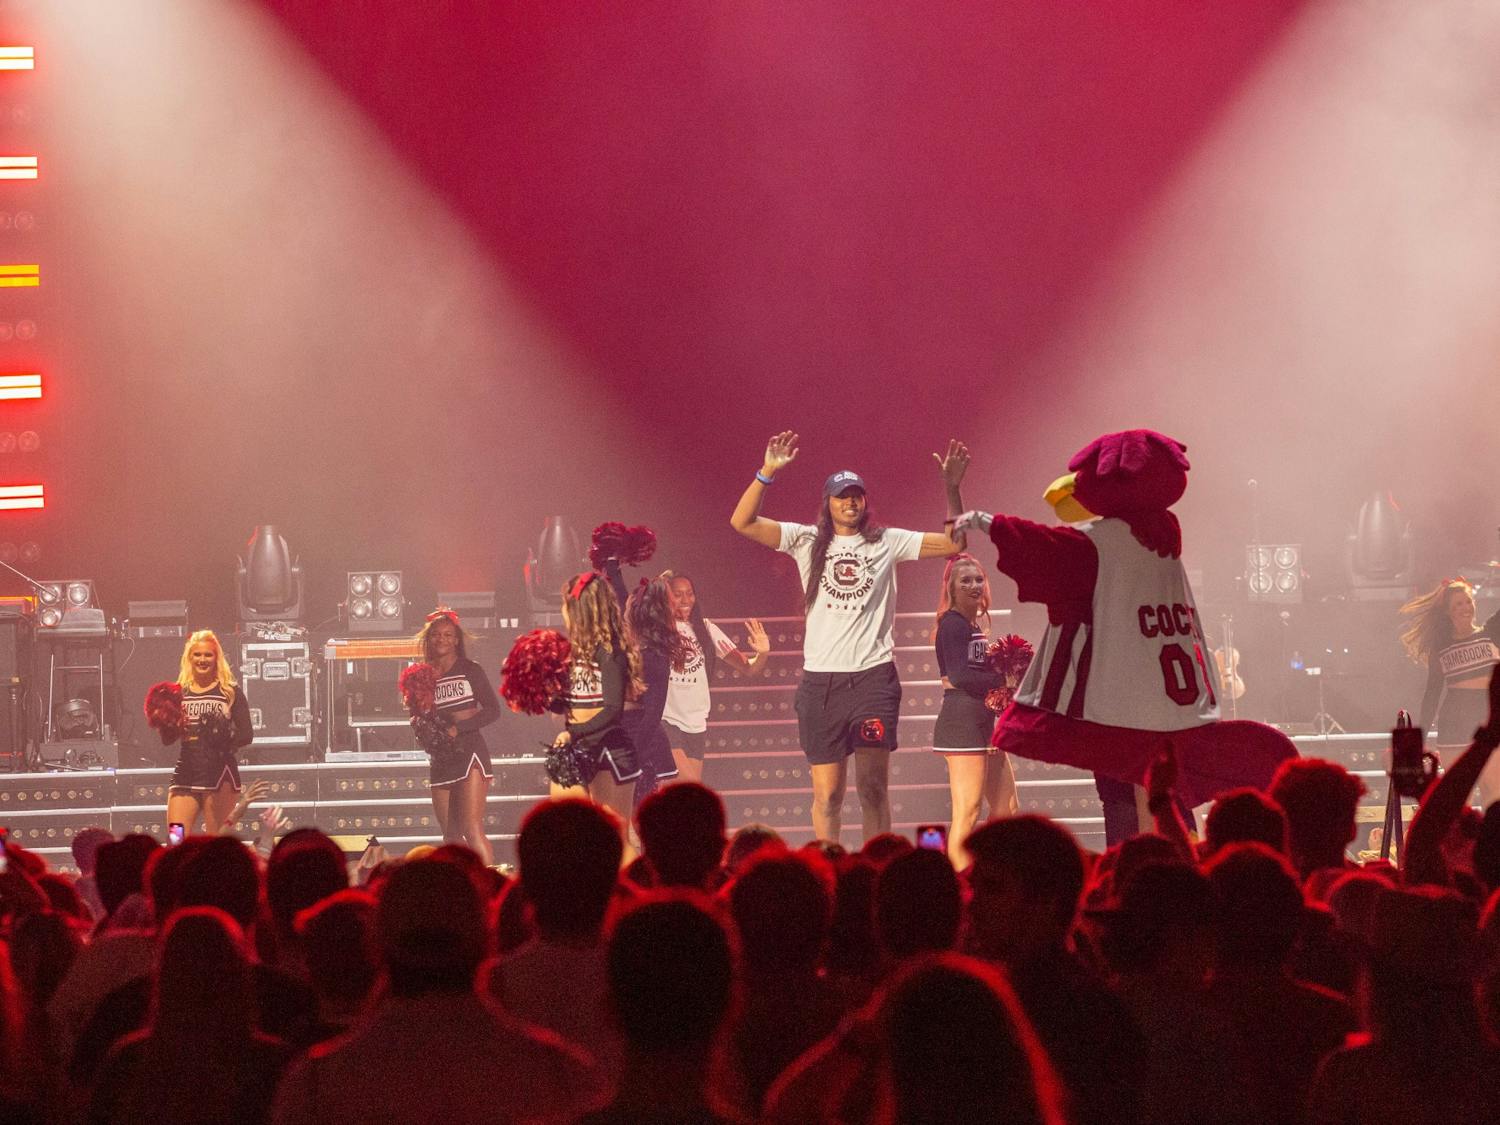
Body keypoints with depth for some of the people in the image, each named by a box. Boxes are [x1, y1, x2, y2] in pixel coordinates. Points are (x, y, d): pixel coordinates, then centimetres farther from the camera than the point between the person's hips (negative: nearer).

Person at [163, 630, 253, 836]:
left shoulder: (230, 692, 4)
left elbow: (247, 734, 0)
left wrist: (225, 736, -19)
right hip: (185, 774, 3)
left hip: (220, 773, -3)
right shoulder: (179, 693, 13)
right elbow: (167, 740, 13)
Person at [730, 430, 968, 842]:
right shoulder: (807, 542, 8)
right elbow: (742, 522, -1)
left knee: (873, 786, -6)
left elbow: (952, 544, 4)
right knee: (827, 792, 3)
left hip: (874, 675, -1)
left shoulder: (887, 543, 9)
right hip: (821, 680, 1)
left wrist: (952, 488, -6)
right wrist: (767, 473, -13)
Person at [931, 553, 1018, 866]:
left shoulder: (976, 625, 18)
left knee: (1007, 810, 12)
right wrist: (1003, 681, -12)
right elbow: (959, 675, -20)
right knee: (967, 812, -11)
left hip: (983, 722, 10)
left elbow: (977, 673, 11)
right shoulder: (953, 623, -9)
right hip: (962, 720, -10)